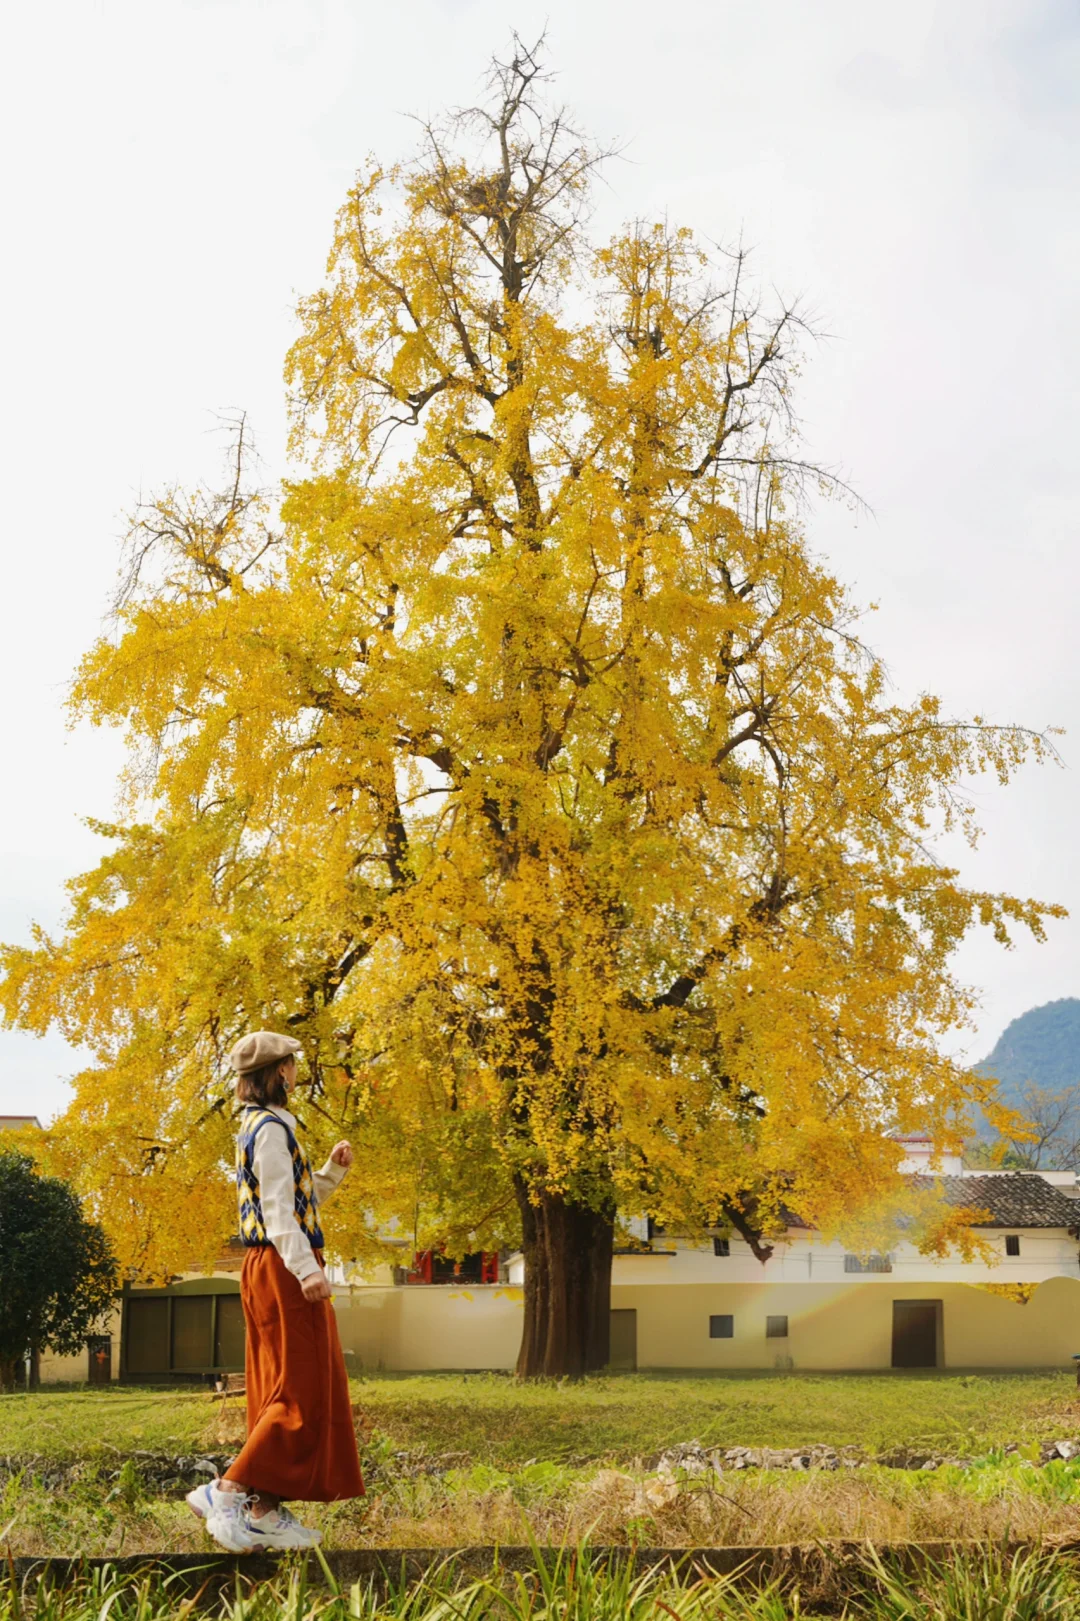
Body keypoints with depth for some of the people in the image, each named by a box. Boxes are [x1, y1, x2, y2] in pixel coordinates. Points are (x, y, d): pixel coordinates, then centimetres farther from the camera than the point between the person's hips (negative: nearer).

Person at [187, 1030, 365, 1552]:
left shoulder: (259, 1127, 19)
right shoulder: (271, 1127, -12)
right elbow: (278, 1207, -21)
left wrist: (332, 1171, 15)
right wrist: (305, 1269, -27)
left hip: (269, 1270, 10)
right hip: (283, 1269, -10)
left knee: (280, 1392, 10)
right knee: (302, 1393, -9)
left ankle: (265, 1511, 9)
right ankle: (225, 1492, -13)